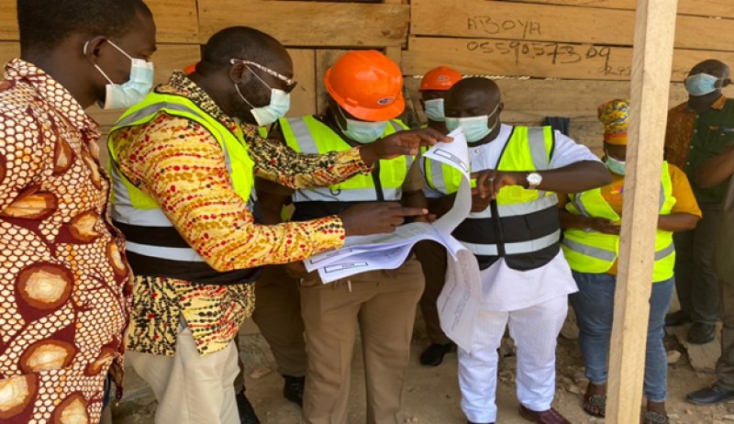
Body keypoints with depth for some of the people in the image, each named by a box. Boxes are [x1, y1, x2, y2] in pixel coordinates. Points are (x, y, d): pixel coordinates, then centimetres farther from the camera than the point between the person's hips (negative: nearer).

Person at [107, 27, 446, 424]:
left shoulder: (221, 119, 4)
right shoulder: (175, 134, -28)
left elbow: (292, 167, 6)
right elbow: (232, 245, -31)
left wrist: (375, 151, -5)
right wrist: (346, 225, -25)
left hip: (206, 309, 9)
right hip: (175, 317, -9)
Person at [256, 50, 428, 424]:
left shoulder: (399, 134, 8)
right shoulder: (297, 136, -6)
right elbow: (270, 204, -3)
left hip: (397, 270, 5)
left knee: (391, 359, 20)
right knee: (329, 370, 8)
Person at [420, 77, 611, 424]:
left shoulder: (541, 142, -14)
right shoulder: (437, 158, -7)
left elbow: (599, 173, -27)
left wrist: (520, 177, -41)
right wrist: (454, 203, -23)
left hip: (541, 273, 1)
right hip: (476, 276, 0)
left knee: (540, 348, 23)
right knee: (476, 352, 19)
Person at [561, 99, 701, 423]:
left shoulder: (669, 174, -3)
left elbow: (691, 218, -1)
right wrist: (590, 222, -21)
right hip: (588, 268, 0)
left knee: (648, 337, 11)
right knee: (594, 329, 16)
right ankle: (597, 382, 40)